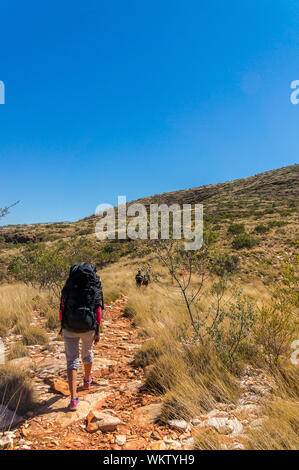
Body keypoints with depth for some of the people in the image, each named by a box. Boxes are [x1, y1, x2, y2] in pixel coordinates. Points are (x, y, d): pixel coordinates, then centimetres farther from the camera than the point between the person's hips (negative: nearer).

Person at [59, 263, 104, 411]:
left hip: (69, 328, 0)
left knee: (72, 361, 5)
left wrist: (63, 328, 14)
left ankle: (74, 398, -2)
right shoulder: (95, 288, -4)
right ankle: (87, 380, 49)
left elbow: (62, 309, 1)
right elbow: (98, 311, -5)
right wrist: (98, 332, 3)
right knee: (87, 353, 26)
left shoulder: (68, 287, -2)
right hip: (88, 328, 1)